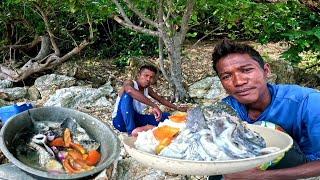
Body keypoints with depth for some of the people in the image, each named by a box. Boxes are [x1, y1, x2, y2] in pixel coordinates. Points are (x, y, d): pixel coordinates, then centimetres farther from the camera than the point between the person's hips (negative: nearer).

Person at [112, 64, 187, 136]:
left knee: (166, 115, 2)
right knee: (127, 95, -32)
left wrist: (177, 108, 20)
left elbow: (160, 99, 22)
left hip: (135, 120, 7)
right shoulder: (129, 83, -18)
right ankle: (131, 131, -35)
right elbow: (130, 90, -44)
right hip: (121, 121, -7)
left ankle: (145, 128, -23)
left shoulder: (148, 89, 4)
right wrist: (154, 106, -48)